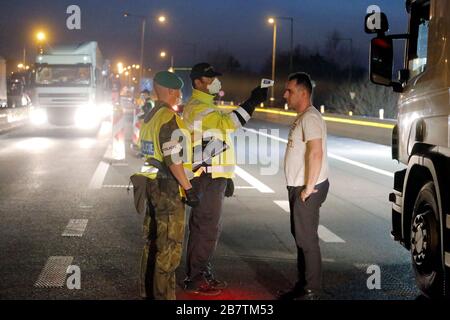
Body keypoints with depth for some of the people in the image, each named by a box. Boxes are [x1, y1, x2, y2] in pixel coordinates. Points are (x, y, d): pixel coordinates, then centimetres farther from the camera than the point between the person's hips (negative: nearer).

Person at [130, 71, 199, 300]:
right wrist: (188, 188, -18)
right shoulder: (169, 119, -17)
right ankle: (163, 295, 0)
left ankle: (148, 292, 23)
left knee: (152, 241, 15)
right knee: (169, 246, -4)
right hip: (168, 187, -9)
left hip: (150, 184, 9)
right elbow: (173, 159, -22)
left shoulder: (149, 117, 12)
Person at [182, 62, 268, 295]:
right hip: (207, 178, -10)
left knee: (205, 227, 15)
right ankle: (194, 280, 0)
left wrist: (226, 177, 23)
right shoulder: (197, 107, -14)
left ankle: (203, 273, 24)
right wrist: (252, 102, -26)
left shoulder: (207, 106, 20)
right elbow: (228, 122, -29)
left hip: (213, 176, 10)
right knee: (206, 228, -7)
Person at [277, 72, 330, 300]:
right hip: (298, 187, 11)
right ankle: (303, 285, 27)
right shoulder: (301, 118, 16)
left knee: (307, 239, -6)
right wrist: (302, 187, 18)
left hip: (307, 189, -11)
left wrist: (309, 187, -23)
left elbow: (316, 153, -26)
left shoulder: (310, 117, -17)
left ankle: (312, 291, -1)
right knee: (300, 237, 17)